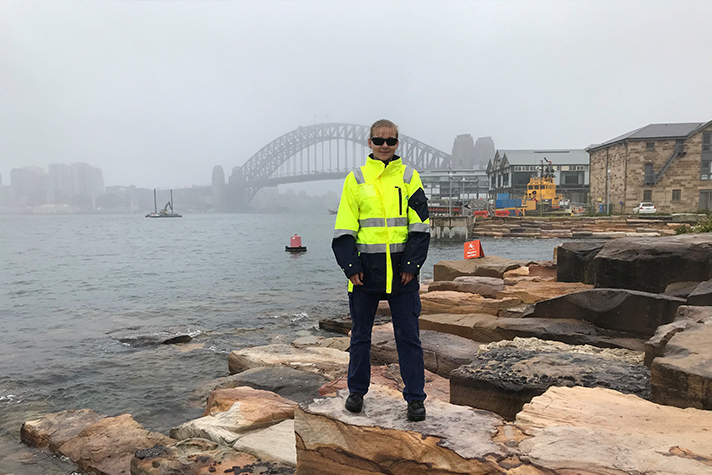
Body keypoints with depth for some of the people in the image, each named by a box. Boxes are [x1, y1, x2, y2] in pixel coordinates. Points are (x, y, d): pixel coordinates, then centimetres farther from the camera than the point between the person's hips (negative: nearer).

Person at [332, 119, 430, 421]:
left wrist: (412, 264, -6)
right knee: (360, 334, 11)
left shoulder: (409, 178, 6)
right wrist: (350, 266, -5)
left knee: (408, 336, 4)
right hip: (365, 268, 1)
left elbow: (420, 225, 3)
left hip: (401, 269, 0)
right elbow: (344, 228, 4)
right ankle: (356, 391, 28)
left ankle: (415, 397, 15)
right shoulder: (355, 180, 6)